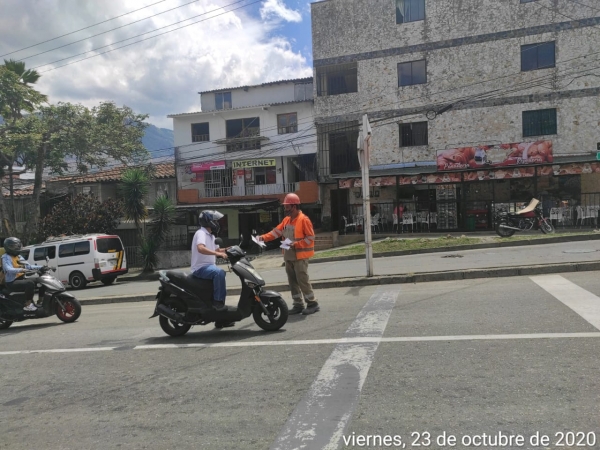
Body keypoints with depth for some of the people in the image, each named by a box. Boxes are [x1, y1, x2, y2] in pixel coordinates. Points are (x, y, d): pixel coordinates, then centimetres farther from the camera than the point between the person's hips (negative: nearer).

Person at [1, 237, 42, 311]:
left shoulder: (19, 257, 16)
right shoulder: (5, 257, -10)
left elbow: (29, 266, 16)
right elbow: (9, 269, -28)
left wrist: (41, 267, 1)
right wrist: (21, 270, -47)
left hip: (21, 279, 9)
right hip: (12, 282, -9)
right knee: (30, 283, -32)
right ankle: (28, 304, -26)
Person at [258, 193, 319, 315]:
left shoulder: (304, 219, -12)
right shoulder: (286, 220, 13)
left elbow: (310, 237, -14)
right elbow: (276, 231, 9)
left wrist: (296, 244, -22)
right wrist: (264, 237, -4)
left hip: (300, 256, -8)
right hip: (289, 257, 8)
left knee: (303, 280, -6)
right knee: (292, 282, 10)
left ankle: (312, 303, 6)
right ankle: (298, 305, 18)